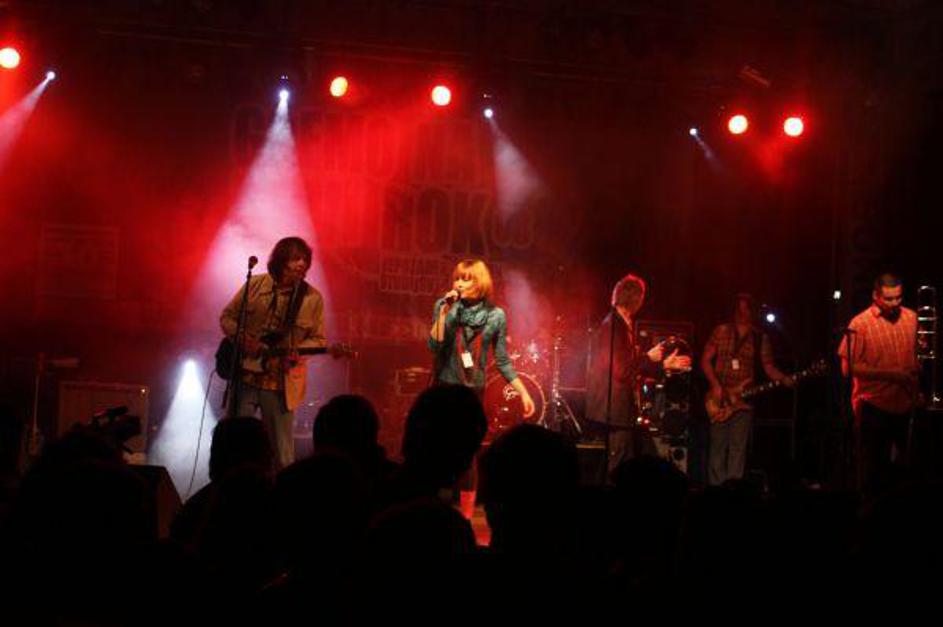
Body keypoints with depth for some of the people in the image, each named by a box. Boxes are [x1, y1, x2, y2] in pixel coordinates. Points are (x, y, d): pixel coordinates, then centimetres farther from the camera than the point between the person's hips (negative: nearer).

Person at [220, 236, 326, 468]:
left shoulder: (313, 298, -1)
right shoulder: (255, 285, 2)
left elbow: (318, 339, 5)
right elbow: (227, 317, 10)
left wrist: (296, 351, -15)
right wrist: (241, 338, -9)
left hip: (281, 384, -1)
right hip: (244, 377, 1)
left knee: (281, 453, 3)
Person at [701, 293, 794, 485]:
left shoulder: (761, 338, 9)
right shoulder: (721, 331, 5)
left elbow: (769, 367, 8)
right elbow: (705, 360, 4)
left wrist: (783, 379, -12)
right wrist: (715, 385, -8)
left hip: (743, 399, 1)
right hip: (719, 399, 0)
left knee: (738, 448, -5)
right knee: (718, 448, 0)